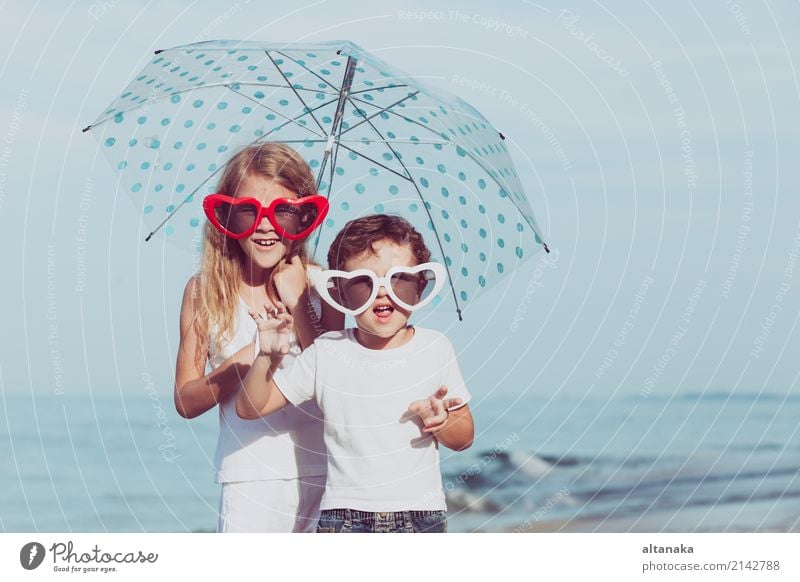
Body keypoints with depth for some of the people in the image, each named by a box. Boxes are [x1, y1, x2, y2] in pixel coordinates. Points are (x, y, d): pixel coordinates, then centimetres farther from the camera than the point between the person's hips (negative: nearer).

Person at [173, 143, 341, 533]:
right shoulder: (205, 291, 2)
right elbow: (186, 402, 2)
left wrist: (299, 306, -10)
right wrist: (240, 364, -15)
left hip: (323, 475, 1)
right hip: (250, 479, -1)